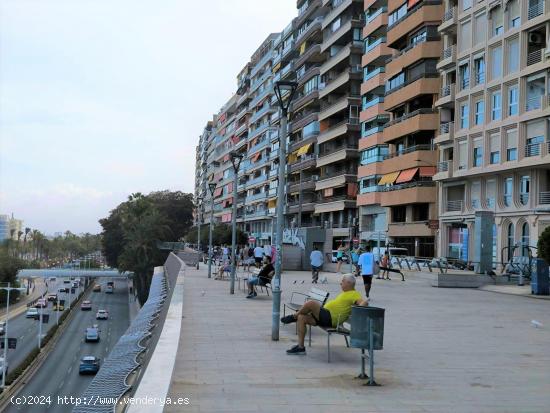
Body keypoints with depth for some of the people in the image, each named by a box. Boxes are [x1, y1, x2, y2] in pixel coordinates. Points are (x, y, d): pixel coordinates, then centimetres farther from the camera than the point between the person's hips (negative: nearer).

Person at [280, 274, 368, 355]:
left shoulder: (354, 294, -6)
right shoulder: (345, 293, 25)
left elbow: (364, 302, -21)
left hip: (329, 318, -11)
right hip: (325, 316, 11)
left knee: (311, 303, -25)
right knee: (301, 318, 2)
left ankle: (293, 317, 1)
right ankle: (300, 347, 2)